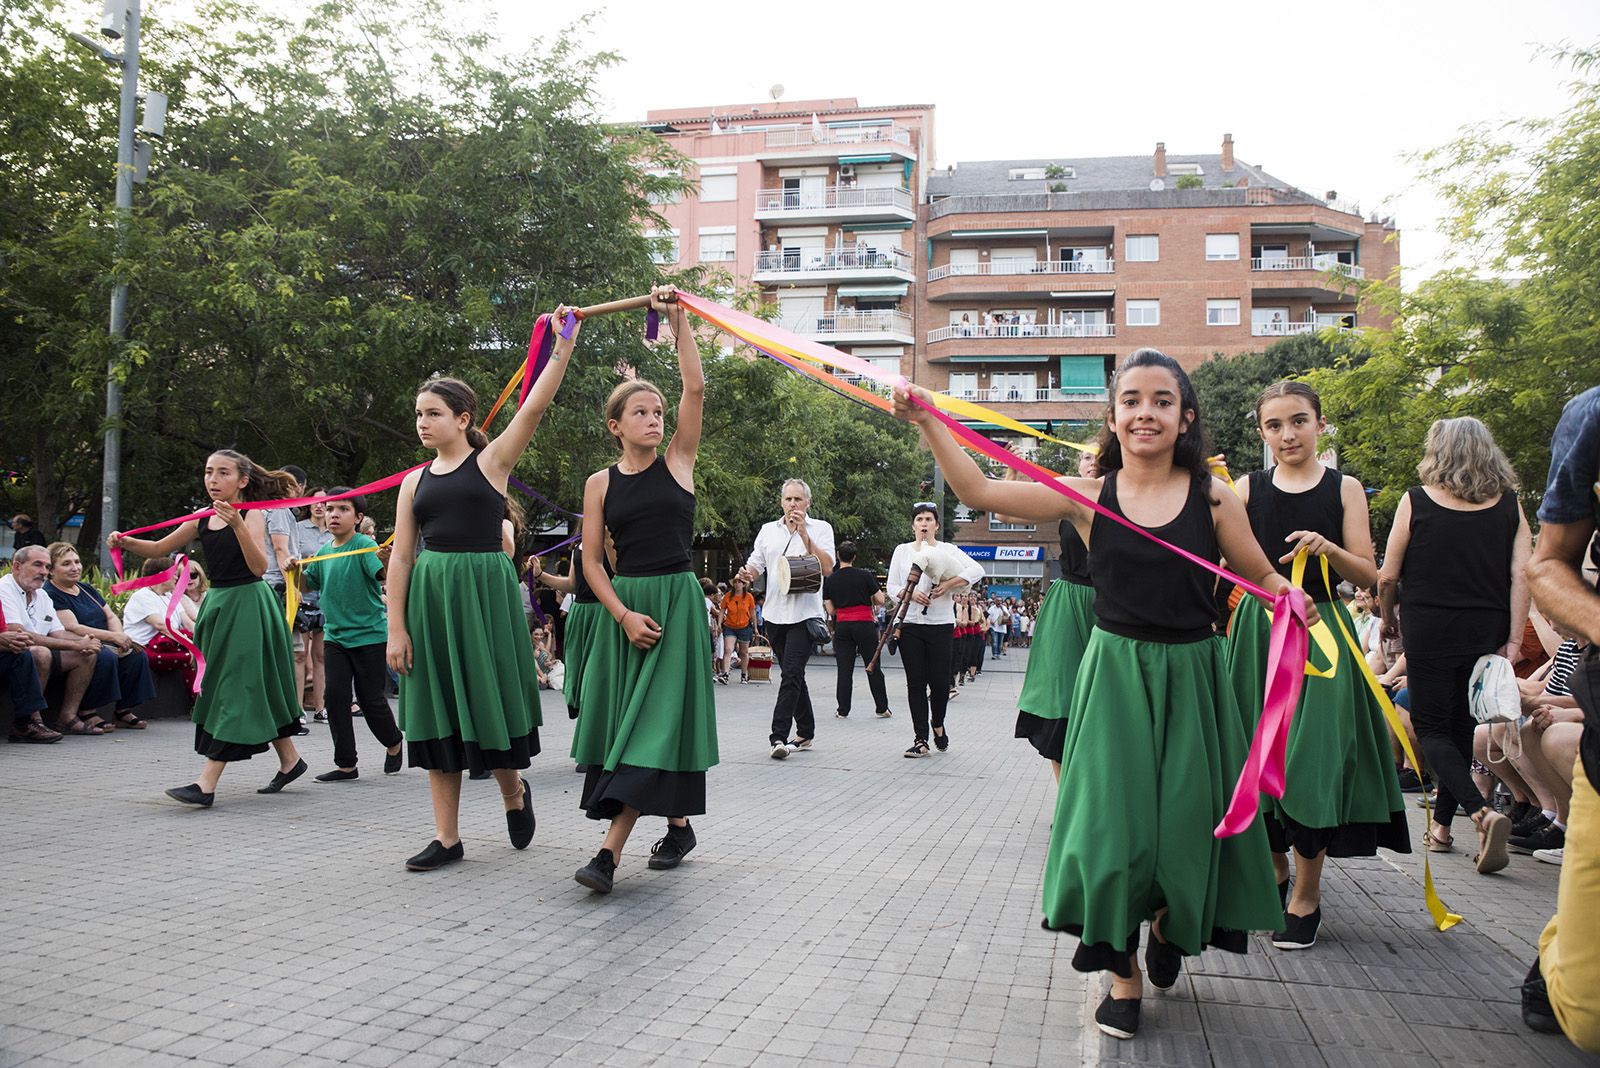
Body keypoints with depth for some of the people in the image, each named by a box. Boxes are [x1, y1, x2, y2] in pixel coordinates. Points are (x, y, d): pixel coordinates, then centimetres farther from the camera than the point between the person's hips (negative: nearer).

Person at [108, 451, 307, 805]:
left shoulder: (252, 514, -9)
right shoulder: (202, 518, 8)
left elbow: (259, 567, -20)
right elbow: (160, 548, 17)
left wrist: (237, 525, -31)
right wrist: (125, 542, -2)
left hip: (248, 604, -8)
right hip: (217, 604, 8)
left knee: (237, 687, -9)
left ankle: (207, 782, -11)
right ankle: (289, 760, 25)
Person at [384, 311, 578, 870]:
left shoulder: (491, 460, 2)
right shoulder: (416, 481, 12)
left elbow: (534, 406, -10)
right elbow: (401, 555, 8)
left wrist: (564, 346, -15)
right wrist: (396, 627, 1)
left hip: (485, 590, -4)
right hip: (429, 595, 4)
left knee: (489, 702, 0)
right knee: (437, 712, 5)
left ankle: (514, 794, 30)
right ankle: (447, 837, 14)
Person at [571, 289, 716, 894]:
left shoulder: (678, 462, 3)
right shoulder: (601, 483, 5)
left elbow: (695, 389, -7)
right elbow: (591, 560, 2)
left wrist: (679, 322, -9)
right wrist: (624, 613, -10)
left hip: (676, 601, -2)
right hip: (623, 606, 2)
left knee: (657, 717, -9)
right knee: (626, 718, 5)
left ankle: (611, 850, -11)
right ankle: (678, 825, 23)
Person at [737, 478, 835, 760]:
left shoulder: (821, 528, 3)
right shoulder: (768, 530, 15)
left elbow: (827, 568, -9)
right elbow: (756, 564, 11)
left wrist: (804, 534, -15)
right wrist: (747, 573, -13)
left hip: (804, 612, -5)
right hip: (774, 613, 5)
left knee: (792, 674, -14)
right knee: (793, 675, 12)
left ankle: (778, 736, -16)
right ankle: (806, 733, 22)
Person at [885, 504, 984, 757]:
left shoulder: (947, 550, 5)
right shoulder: (902, 550, 10)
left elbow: (977, 570, -7)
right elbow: (891, 587, 7)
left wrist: (948, 584, -17)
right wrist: (910, 593, -13)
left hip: (941, 624, -1)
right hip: (910, 624, 1)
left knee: (940, 682, -3)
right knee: (916, 683, -1)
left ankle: (938, 724, 26)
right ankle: (920, 739, 5)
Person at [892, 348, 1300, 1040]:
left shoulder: (1213, 497, -4)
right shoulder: (1088, 496, -4)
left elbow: (1261, 577, 7)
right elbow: (979, 493, -9)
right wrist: (928, 424, -16)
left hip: (1190, 677, 1)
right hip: (1115, 676, 0)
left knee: (1186, 822, 8)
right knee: (1112, 822, -1)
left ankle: (1170, 926, 43)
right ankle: (1123, 976, 20)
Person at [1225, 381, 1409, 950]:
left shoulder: (1343, 488, 2)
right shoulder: (1248, 489, 4)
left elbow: (1368, 575, -1)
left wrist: (1328, 549, -19)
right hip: (1259, 627, 2)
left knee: (1312, 758, -3)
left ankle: (1306, 896, 12)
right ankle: (1274, 871, 29)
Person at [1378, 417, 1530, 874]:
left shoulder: (1416, 502, -6)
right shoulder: (1509, 505, 2)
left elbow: (1387, 577, -3)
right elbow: (1522, 575, -4)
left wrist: (1389, 616, 14)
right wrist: (1513, 640, -2)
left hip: (1429, 631, -4)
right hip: (1486, 634, 4)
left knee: (1432, 729, 4)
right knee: (1462, 726, 16)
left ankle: (1482, 812, -18)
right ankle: (1442, 823, 23)